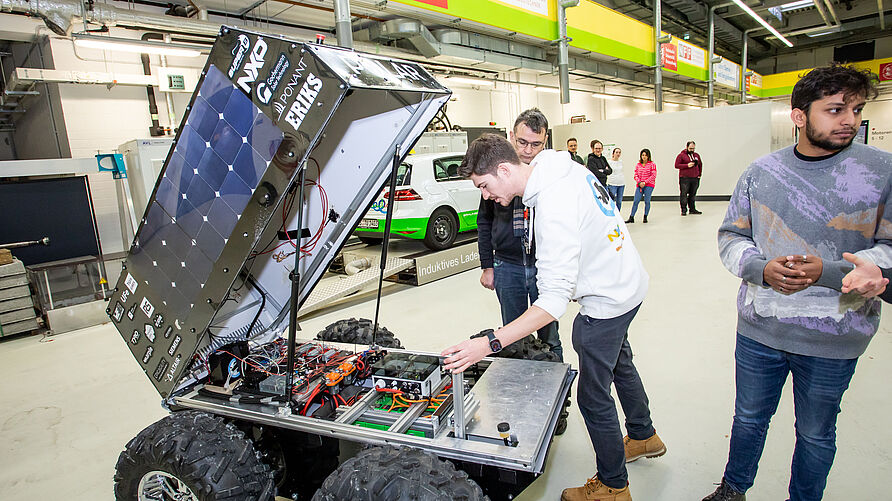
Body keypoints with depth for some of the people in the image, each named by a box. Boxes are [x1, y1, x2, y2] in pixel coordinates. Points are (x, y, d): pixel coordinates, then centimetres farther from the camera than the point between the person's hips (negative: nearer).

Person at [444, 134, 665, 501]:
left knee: (593, 396, 6)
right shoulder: (562, 168, -5)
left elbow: (555, 300, -38)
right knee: (620, 363, 30)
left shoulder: (553, 209, -34)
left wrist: (490, 343, -42)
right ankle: (644, 437, 55)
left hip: (607, 300, -10)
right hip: (627, 281, 10)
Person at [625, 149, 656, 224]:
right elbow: (636, 175, 9)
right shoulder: (638, 165, 10)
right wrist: (639, 182, -8)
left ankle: (645, 217, 11)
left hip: (649, 185, -3)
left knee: (647, 201, -1)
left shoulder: (652, 164, -1)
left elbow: (653, 175, -6)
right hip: (639, 185, 3)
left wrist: (645, 182, -12)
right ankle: (631, 217, 1)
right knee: (635, 201, -2)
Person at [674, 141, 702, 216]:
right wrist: (687, 165, -16)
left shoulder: (696, 155, 14)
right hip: (684, 178, -5)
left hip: (695, 178, 5)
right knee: (683, 194, -4)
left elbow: (700, 164, 26)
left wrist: (699, 174, 16)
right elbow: (677, 165, -8)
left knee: (693, 194, 10)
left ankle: (692, 209, 17)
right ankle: (684, 210, 2)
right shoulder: (681, 155, -2)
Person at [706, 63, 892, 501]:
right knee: (749, 418, 21)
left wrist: (827, 272, -25)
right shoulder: (760, 172, -1)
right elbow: (731, 236, 2)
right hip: (759, 331, 2)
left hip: (833, 340, -1)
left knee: (815, 434, 19)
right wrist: (762, 268, -18)